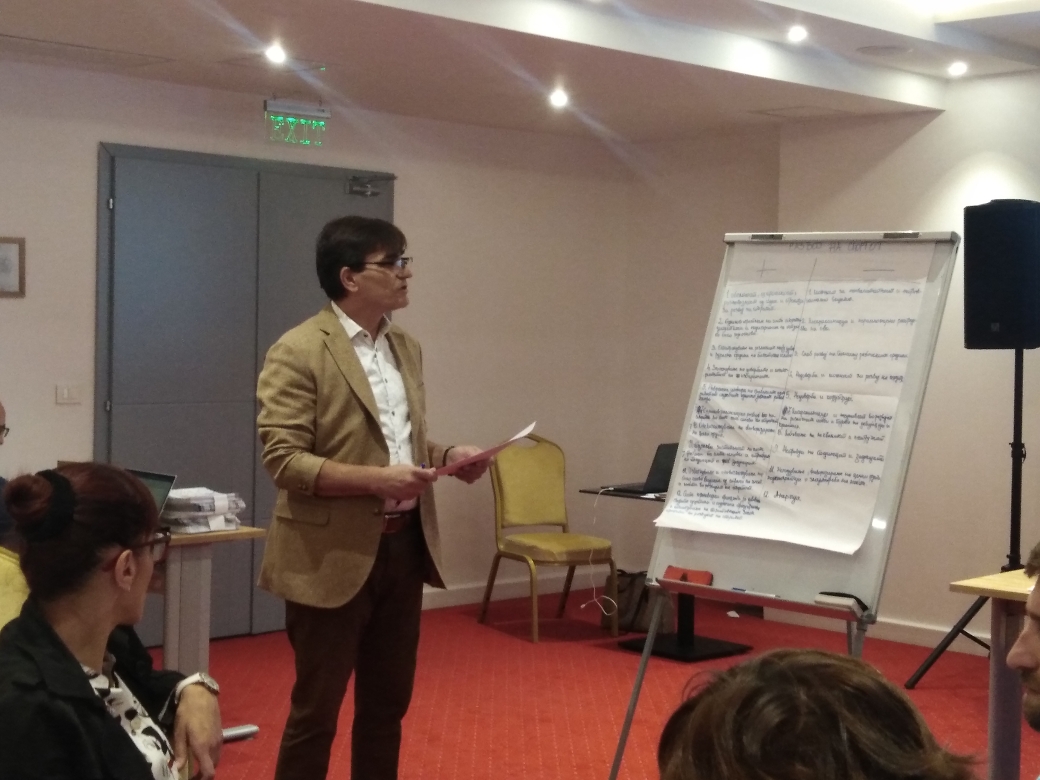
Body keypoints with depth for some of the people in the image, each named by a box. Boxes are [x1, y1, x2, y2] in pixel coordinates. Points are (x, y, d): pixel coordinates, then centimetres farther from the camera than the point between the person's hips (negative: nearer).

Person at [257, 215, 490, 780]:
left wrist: (447, 456, 0)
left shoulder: (407, 348, 11)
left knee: (387, 703, 16)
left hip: (405, 545, 7)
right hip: (333, 556, -7)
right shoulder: (298, 352, -13)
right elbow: (283, 460, -18)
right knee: (316, 710, 4)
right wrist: (374, 480, -27)